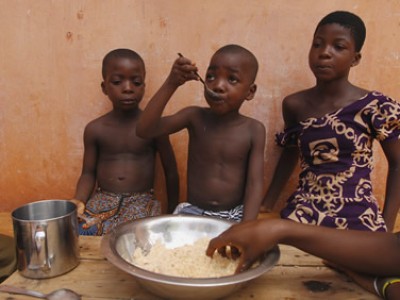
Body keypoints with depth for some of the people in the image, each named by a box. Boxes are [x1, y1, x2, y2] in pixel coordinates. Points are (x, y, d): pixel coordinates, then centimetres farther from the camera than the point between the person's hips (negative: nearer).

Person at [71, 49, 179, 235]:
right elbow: (88, 173, 10)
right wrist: (78, 201, -11)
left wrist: (172, 214, 9)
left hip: (142, 202, -2)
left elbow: (171, 172, 5)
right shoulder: (95, 129, 3)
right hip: (103, 201, 2)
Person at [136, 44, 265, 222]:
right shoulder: (194, 117, -7)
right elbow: (144, 130, -19)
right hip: (193, 212, 0)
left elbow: (255, 184, -10)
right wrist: (171, 83, -26)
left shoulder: (254, 130, -7)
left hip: (235, 216, 0)